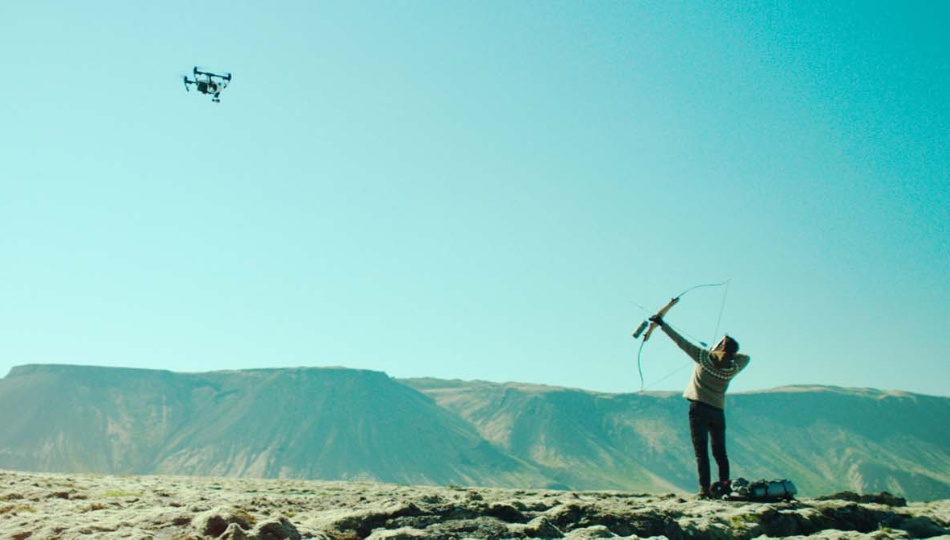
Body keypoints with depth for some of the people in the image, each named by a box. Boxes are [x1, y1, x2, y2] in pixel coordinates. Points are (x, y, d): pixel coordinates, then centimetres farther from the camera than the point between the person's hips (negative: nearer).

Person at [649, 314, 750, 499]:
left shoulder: (704, 357, -10)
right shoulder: (733, 368, -3)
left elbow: (680, 341, -7)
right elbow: (746, 357, 19)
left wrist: (662, 324, 0)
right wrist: (730, 353, 18)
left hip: (699, 408, -3)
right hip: (718, 411, 3)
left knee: (701, 452, -4)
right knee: (720, 453, 14)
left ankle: (705, 489, -11)